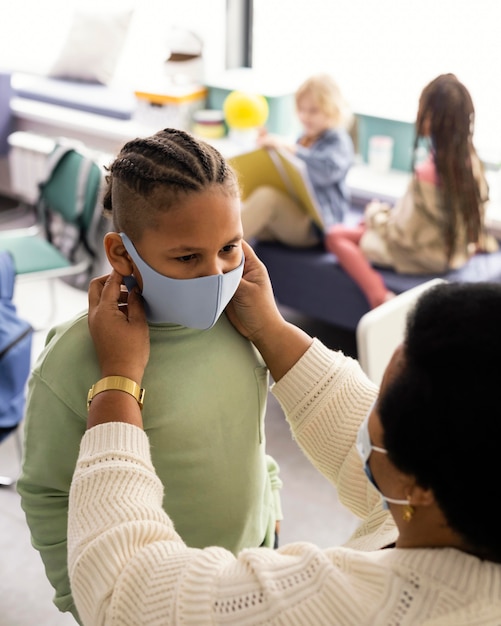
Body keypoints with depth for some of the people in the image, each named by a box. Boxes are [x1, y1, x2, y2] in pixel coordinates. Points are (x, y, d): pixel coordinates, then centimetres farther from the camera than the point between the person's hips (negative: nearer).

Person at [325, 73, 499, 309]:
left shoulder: (427, 172, -30)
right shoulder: (471, 161, -8)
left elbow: (403, 234, -23)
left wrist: (376, 215, -1)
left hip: (426, 257, -9)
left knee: (336, 235, -4)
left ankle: (379, 298, -15)